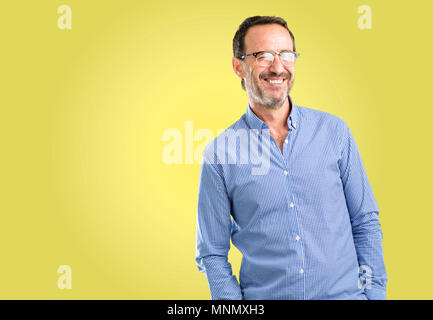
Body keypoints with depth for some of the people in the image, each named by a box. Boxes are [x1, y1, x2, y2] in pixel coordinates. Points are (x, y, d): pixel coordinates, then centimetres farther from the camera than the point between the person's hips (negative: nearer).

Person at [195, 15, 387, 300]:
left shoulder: (334, 130, -2)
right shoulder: (219, 154, -8)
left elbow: (366, 223, 3)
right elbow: (212, 254, -2)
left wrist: (374, 292, -2)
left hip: (343, 292, 2)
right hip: (263, 296, -1)